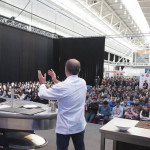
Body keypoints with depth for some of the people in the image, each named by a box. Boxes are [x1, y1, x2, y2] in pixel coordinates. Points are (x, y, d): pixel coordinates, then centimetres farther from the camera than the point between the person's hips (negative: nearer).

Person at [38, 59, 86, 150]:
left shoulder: (62, 87, -23)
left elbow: (42, 94, -10)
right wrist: (56, 80, 18)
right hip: (80, 125, 5)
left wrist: (42, 83, 8)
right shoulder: (83, 83, -5)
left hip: (65, 127, -5)